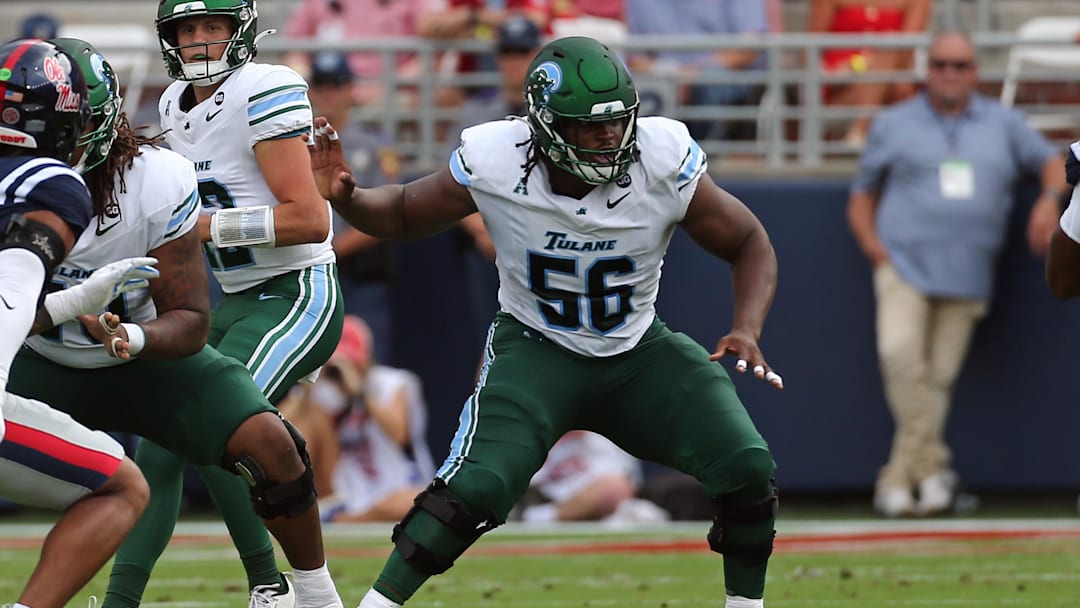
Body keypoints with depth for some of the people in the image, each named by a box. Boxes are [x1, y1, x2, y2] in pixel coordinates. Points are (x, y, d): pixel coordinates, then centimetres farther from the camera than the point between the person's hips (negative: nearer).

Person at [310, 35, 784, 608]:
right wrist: (344, 196, -23)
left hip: (637, 354, 2)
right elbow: (402, 214, -2)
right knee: (475, 489, -25)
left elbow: (749, 244, -7)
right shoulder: (494, 163, -21)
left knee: (747, 470, -14)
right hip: (537, 349, -2)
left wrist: (747, 329, -24)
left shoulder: (663, 162, -22)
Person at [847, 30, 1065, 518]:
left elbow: (1052, 162, 22)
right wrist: (874, 247, -1)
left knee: (939, 377, -6)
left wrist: (1050, 199, 0)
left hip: (967, 277, 2)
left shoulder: (1002, 124, 18)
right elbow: (861, 199, 16)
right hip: (905, 264, -2)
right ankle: (932, 468, -20)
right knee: (900, 353, -25)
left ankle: (898, 481, 0)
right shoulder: (894, 125, 15)